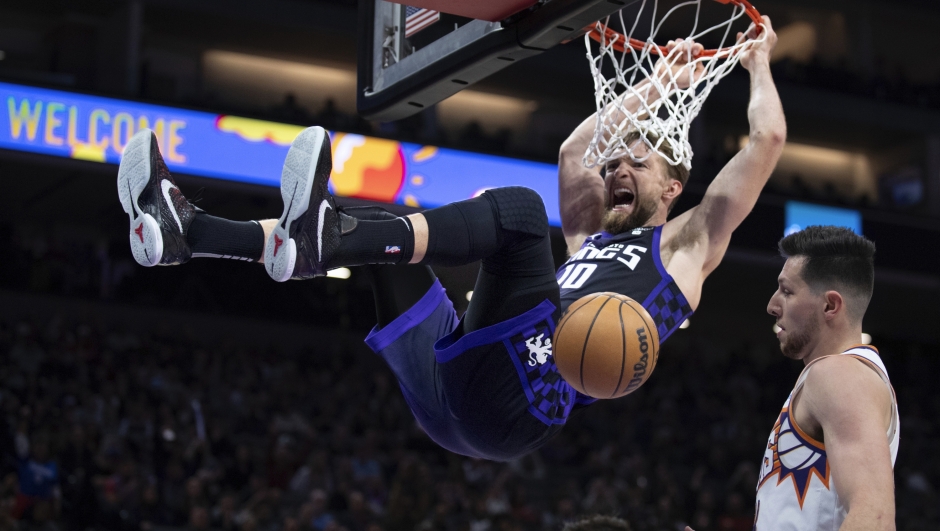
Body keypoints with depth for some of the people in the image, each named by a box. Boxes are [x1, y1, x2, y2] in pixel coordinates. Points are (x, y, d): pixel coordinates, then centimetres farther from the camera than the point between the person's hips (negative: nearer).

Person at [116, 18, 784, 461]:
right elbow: (574, 151, 46)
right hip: (449, 402, 7)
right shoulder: (595, 235, 38)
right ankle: (185, 232, -11)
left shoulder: (684, 243, 20)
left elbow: (767, 140, 15)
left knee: (517, 205, -24)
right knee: (377, 229, 8)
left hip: (522, 400, -7)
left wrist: (759, 62, 32)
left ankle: (321, 240, -42)